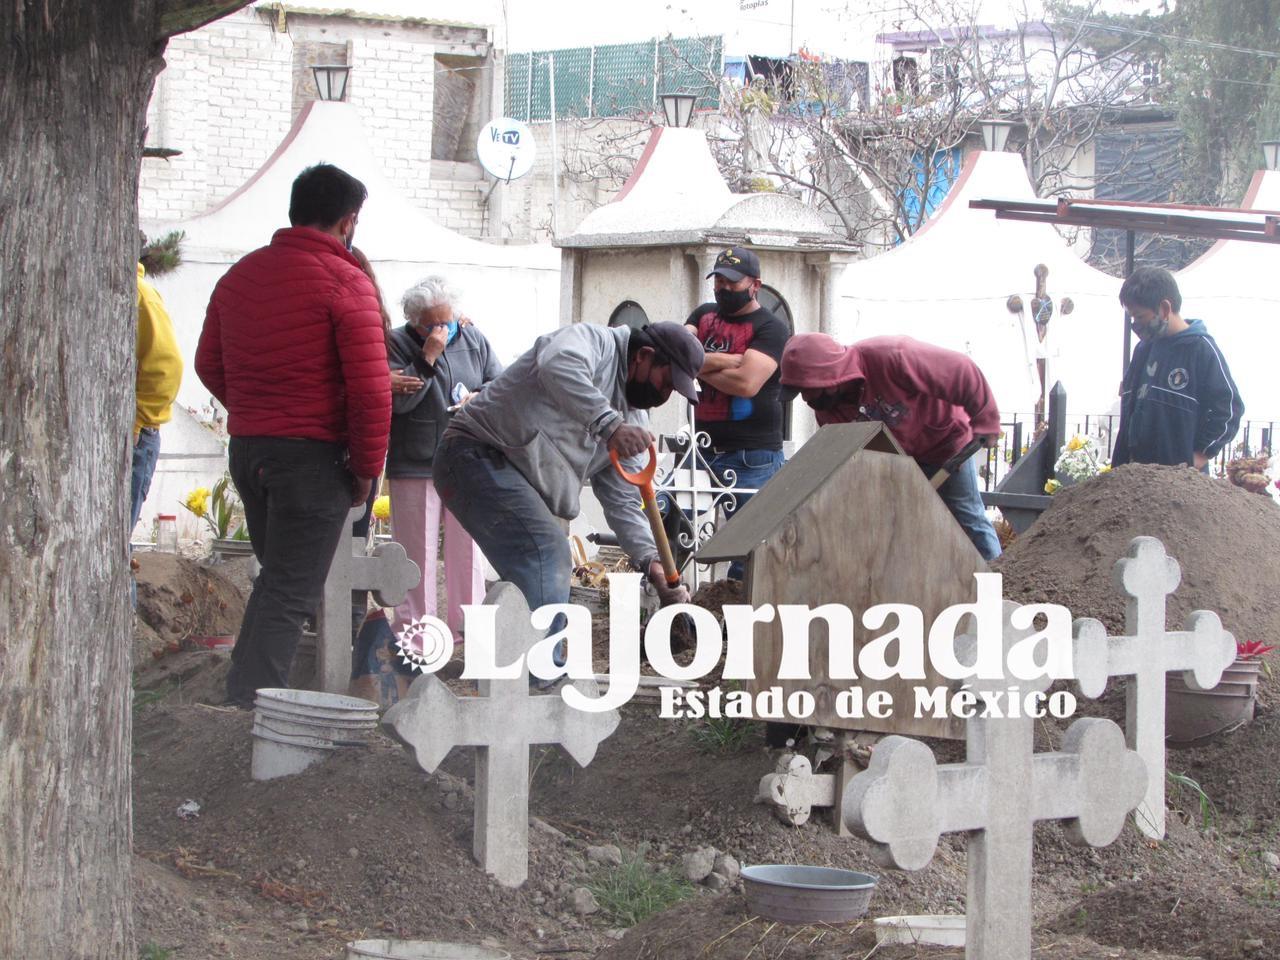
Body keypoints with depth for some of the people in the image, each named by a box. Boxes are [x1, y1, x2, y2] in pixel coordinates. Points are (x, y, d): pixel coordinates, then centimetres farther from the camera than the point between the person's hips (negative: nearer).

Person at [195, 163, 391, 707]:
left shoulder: (240, 275, 10)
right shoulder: (345, 281, -11)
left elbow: (209, 364, 18)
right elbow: (370, 388, -15)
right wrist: (366, 467, -5)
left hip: (247, 450, 7)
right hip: (313, 455, -7)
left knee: (276, 575, 22)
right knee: (293, 593, -3)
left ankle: (246, 695, 25)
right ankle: (252, 707, -10)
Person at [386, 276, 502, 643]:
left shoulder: (473, 340, 7)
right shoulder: (398, 344, -4)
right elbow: (398, 400, -16)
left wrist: (481, 400, -9)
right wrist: (428, 358, -21)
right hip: (414, 468, -3)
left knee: (467, 550, 8)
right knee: (417, 553, 2)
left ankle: (466, 626, 17)